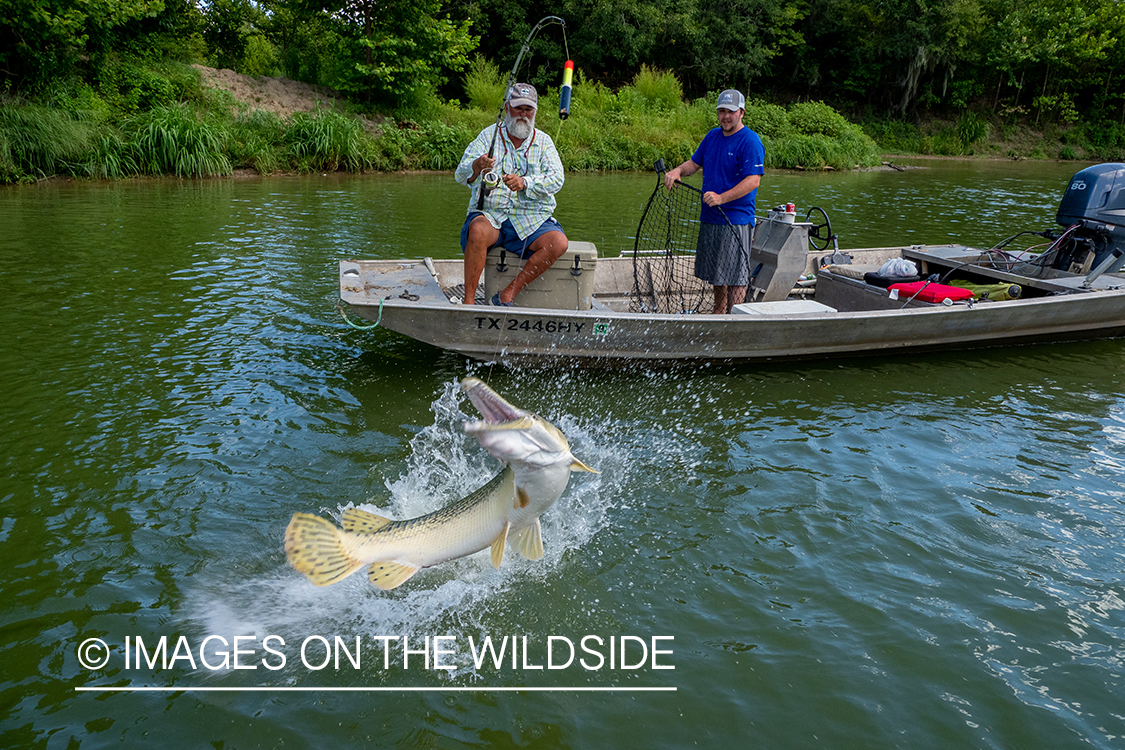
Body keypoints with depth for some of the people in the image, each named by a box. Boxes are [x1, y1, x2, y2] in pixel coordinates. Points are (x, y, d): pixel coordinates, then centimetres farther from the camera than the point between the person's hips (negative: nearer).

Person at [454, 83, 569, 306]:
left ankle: (508, 294, -19)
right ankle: (468, 301, -27)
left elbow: (556, 179, -4)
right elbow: (461, 174, -3)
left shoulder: (543, 141, 12)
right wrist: (476, 166, -29)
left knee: (558, 243, -26)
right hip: (490, 213, -1)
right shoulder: (488, 135, 8)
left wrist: (525, 183, -24)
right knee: (478, 231, -35)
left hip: (532, 218, 2)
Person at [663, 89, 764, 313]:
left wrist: (721, 198, -30)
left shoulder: (750, 141, -11)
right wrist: (677, 171, -2)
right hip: (709, 218, 8)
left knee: (734, 276, -5)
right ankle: (718, 316, 28)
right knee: (717, 273, 16)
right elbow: (694, 162, 21)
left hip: (736, 220, -8)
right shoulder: (712, 136, 13)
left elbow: (753, 180, -20)